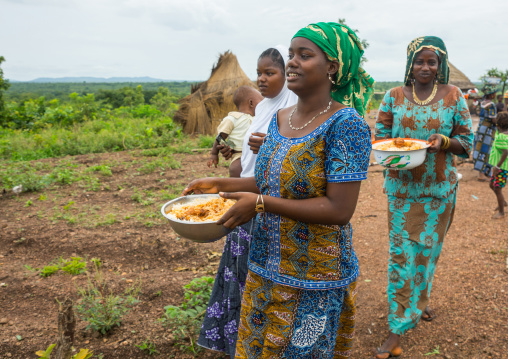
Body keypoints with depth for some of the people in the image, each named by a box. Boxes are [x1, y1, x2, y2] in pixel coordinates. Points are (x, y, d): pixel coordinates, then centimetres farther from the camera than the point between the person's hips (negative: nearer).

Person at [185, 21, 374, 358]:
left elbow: (340, 210, -24)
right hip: (266, 267, 7)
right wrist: (221, 184, 3)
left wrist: (260, 203, -23)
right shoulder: (279, 119, 4)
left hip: (313, 279, -7)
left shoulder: (345, 124, -19)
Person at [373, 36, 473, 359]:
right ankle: (398, 331, 10)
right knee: (402, 254, 0)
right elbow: (379, 136, 3)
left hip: (440, 188, 1)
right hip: (402, 186, -1)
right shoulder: (394, 96, 1)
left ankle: (418, 301, 39)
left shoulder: (454, 96, 0)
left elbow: (466, 143, 2)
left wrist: (443, 141, -19)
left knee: (428, 250, 13)